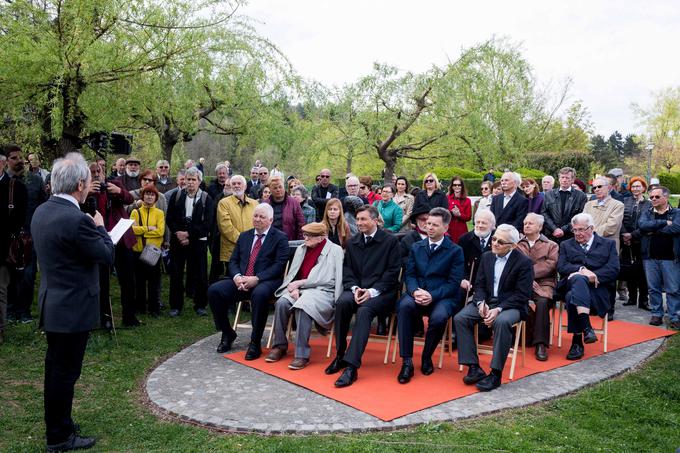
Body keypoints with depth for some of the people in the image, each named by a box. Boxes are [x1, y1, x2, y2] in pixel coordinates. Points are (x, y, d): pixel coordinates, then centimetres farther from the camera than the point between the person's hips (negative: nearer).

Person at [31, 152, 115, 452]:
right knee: (65, 372, 4)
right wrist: (100, 227, -1)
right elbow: (107, 256, -15)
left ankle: (56, 426, 36)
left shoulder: (41, 211, 3)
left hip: (52, 303, 9)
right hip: (73, 309, -9)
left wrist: (92, 228, 11)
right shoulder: (77, 219, -25)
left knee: (56, 368, 20)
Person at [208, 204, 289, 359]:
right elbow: (233, 260, 15)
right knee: (214, 290, -17)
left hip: (266, 282, -5)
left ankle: (255, 343, -23)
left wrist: (256, 279, -20)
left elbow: (279, 265, -9)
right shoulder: (244, 236, 20)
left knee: (259, 294, -39)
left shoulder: (280, 238, 3)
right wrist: (237, 276, -9)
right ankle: (227, 334, 3)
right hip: (241, 281, 5)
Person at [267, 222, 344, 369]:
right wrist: (294, 288, -9)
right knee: (281, 303, -25)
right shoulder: (301, 249, 17)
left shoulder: (335, 250, -2)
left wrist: (300, 283, -12)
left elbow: (327, 279, -11)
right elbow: (292, 274, 14)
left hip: (322, 291, -5)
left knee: (302, 307, -35)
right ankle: (280, 345, -9)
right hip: (299, 289, 5)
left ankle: (302, 354, -28)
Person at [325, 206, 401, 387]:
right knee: (342, 302, -30)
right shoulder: (352, 242, 18)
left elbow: (392, 272, -3)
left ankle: (351, 366, -37)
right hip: (357, 289, 4)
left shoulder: (390, 241, 3)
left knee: (364, 310, -34)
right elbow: (347, 270, 12)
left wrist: (372, 291, -15)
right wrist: (355, 288, -8)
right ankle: (340, 355, -16)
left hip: (381, 292, -4)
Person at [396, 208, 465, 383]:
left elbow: (453, 283, -4)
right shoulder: (416, 247, 15)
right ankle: (407, 362, -26)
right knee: (404, 305, -32)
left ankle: (426, 358, -5)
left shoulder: (455, 251, 3)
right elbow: (409, 275, 8)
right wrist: (415, 291, -14)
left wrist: (432, 296, -19)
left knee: (438, 317, -35)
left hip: (443, 297, -2)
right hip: (418, 294, 3)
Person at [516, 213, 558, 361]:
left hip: (543, 284, -1)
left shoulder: (551, 246, 17)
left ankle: (541, 344, -30)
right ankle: (525, 338, -17)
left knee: (542, 302, -34)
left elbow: (550, 264, -1)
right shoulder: (517, 245, 21)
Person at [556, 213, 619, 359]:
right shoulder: (566, 245, 23)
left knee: (572, 297, -36)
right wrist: (581, 270, -14)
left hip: (597, 289, -1)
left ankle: (577, 342, -34)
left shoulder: (608, 244, 19)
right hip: (571, 285, 1)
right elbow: (561, 267, 4)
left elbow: (613, 269, 2)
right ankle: (587, 328, -45)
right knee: (578, 278, -38)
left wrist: (593, 276, -13)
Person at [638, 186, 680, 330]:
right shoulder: (647, 213, 10)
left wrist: (654, 230, -10)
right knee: (653, 289, 8)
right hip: (650, 257, 3)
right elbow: (642, 225, -11)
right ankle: (657, 315, 18)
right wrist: (664, 223, -13)